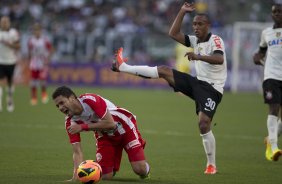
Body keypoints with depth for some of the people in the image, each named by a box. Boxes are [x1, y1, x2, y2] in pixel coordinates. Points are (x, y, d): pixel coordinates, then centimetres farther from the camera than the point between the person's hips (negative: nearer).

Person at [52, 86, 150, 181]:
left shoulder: (90, 100, -30)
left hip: (125, 127, -4)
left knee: (140, 169, -15)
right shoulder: (71, 122, -15)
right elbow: (77, 151, -16)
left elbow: (110, 124, -33)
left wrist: (83, 127, -33)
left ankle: (145, 169, 22)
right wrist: (76, 176, -31)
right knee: (105, 176, -9)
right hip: (105, 136, 4)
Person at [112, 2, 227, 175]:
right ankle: (124, 67, 7)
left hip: (212, 88, -7)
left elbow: (219, 59, -31)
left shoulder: (215, 40, -12)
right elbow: (174, 34, 9)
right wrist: (182, 12, 2)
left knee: (204, 124, -19)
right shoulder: (195, 40, 10)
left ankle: (212, 165, -8)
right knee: (163, 70, 0)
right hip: (198, 82, 7)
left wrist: (198, 57, -43)